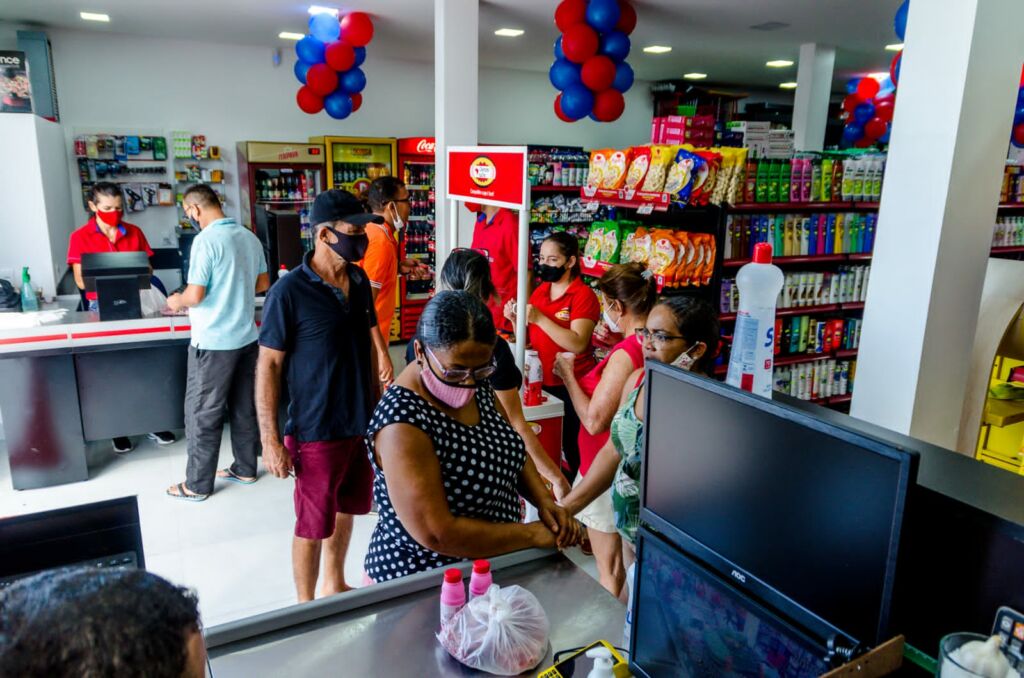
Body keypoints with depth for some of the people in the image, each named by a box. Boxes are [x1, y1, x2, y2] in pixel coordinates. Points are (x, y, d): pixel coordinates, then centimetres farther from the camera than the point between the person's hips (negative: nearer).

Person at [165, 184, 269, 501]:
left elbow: (195, 295, -18)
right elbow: (263, 283, 15)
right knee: (243, 408, 16)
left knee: (202, 414, 5)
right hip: (246, 337, 7)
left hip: (213, 343, -7)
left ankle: (198, 485, 15)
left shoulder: (206, 240, -17)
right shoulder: (249, 237, 5)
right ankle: (245, 469, 28)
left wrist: (176, 301, 2)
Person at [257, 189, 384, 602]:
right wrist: (270, 439, -14)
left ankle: (335, 586, 42)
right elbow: (268, 366, -13)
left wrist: (378, 403, 14)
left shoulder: (360, 281, 2)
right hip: (318, 430, -6)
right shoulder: (289, 292, -16)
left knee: (345, 510, 21)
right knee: (313, 524, 9)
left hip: (362, 422, 6)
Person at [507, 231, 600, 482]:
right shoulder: (539, 291, 8)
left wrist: (539, 318, -24)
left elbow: (577, 344, -23)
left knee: (568, 448, 3)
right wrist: (516, 320, -6)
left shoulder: (583, 295, -11)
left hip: (570, 387, -6)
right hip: (541, 382, 6)